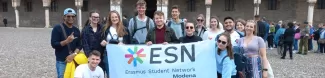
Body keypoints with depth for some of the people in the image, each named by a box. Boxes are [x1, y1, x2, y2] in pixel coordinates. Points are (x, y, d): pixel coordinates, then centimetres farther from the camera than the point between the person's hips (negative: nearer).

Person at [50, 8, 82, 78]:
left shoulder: (76, 30, 8)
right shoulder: (57, 28, -5)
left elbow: (79, 45, 6)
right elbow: (54, 44, -10)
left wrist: (73, 54, -11)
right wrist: (66, 41, -23)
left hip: (73, 60, 4)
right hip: (61, 61, -4)